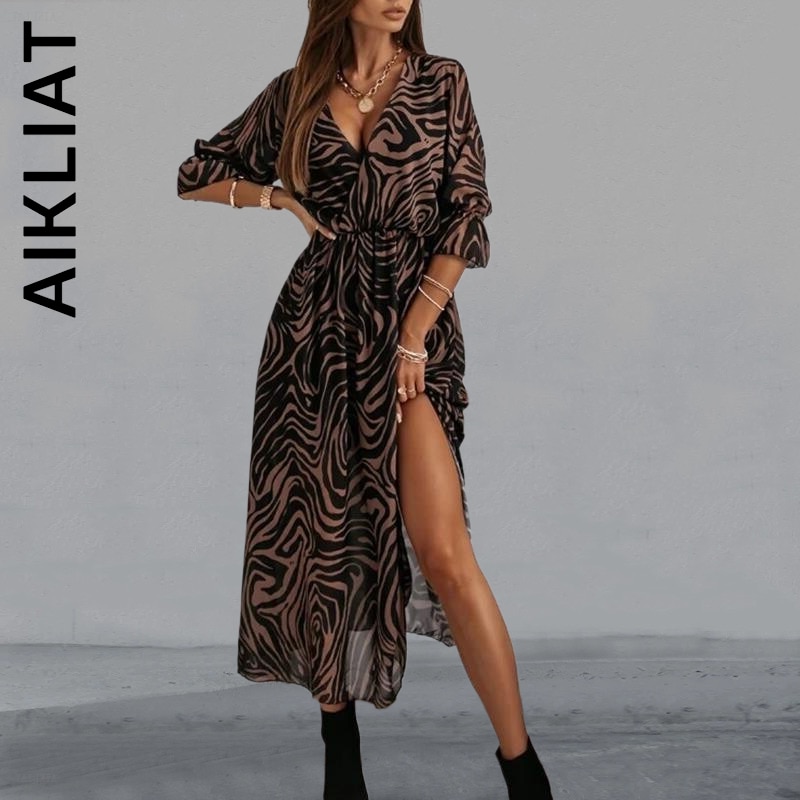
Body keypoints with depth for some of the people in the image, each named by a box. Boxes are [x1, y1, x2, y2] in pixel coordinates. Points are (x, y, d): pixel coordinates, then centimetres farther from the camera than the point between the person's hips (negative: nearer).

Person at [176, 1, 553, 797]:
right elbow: (196, 176, 19)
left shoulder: (442, 81, 5)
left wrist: (414, 334, -10)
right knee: (319, 532, 6)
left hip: (413, 322, -2)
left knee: (443, 553, -13)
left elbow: (466, 213, -2)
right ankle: (338, 734, 24)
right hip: (315, 326, 3)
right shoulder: (295, 91, 9)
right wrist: (276, 197, 1)